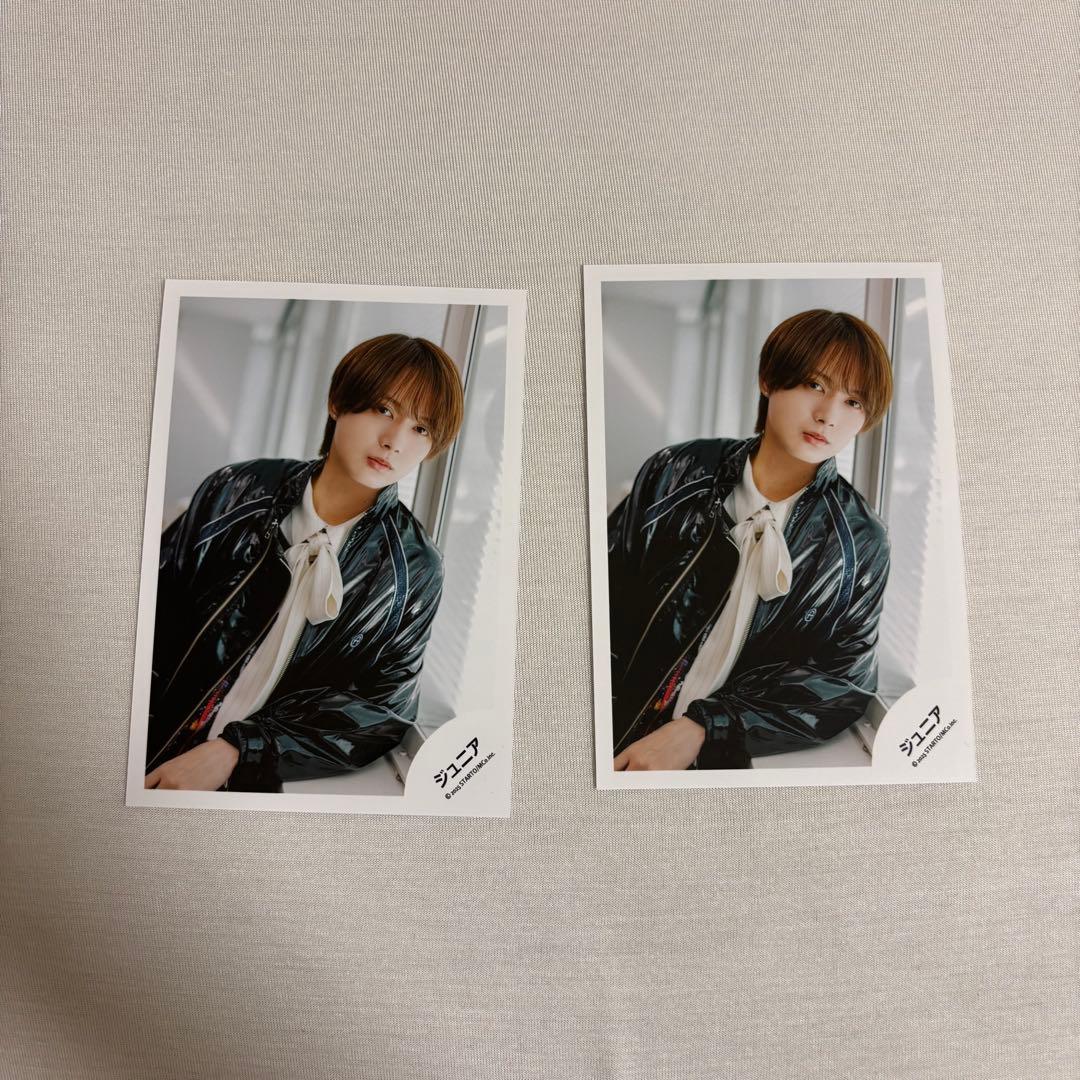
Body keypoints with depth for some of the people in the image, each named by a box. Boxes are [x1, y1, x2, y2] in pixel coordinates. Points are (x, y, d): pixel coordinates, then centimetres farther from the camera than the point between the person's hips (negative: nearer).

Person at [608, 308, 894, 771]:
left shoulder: (862, 544, 0)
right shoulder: (676, 476, 1)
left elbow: (840, 684, -3)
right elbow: (603, 605, 3)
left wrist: (700, 730, -17)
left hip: (726, 758, 0)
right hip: (618, 738, 1)